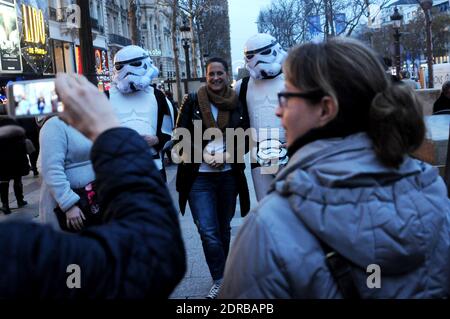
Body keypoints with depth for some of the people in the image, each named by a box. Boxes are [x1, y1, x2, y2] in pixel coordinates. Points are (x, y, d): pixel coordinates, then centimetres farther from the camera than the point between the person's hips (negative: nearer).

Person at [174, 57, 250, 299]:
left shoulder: (238, 103, 3)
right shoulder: (192, 101, -1)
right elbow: (181, 135, -2)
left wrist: (227, 156, -10)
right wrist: (205, 156, -13)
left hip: (229, 175, 2)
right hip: (199, 177, -2)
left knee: (223, 228, 14)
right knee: (208, 231, -10)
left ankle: (221, 278, 30)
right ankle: (221, 280, 3)